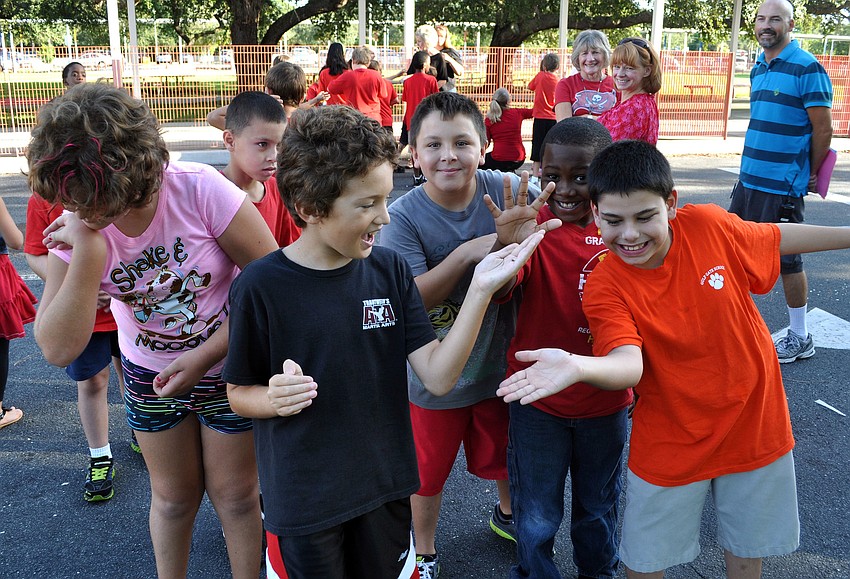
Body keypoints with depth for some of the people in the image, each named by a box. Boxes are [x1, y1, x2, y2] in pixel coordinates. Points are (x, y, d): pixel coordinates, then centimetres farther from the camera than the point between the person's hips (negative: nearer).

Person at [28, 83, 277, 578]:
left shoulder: (200, 189, -28)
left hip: (229, 366, -3)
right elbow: (59, 349, -23)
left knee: (234, 495, 11)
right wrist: (86, 253, -33)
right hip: (151, 374, 3)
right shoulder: (76, 225, -16)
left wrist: (202, 356, -22)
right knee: (173, 496, 19)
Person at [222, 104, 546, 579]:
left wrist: (481, 290, -22)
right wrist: (274, 399, -27)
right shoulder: (260, 287, -16)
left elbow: (438, 376, -12)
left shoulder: (390, 269, -7)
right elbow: (239, 393, -5)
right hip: (301, 500, -3)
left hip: (386, 488, 3)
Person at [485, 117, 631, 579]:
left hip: (606, 403, 3)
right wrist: (506, 244, -53)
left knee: (599, 511, 24)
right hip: (538, 402, -2)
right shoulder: (533, 226, -16)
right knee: (536, 522, 13)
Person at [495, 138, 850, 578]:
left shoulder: (708, 225, -16)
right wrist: (576, 366, -58)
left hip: (754, 423, 2)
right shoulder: (604, 289, -22)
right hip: (671, 442, -2)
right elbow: (628, 364, -37)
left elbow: (776, 238, 4)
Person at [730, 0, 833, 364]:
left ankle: (800, 339, 16)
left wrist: (810, 177, -2)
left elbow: (823, 129, -10)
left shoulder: (807, 68, -12)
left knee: (787, 259, 1)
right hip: (749, 179, 8)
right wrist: (754, 166, 15)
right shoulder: (758, 69, 12)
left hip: (782, 185, -8)